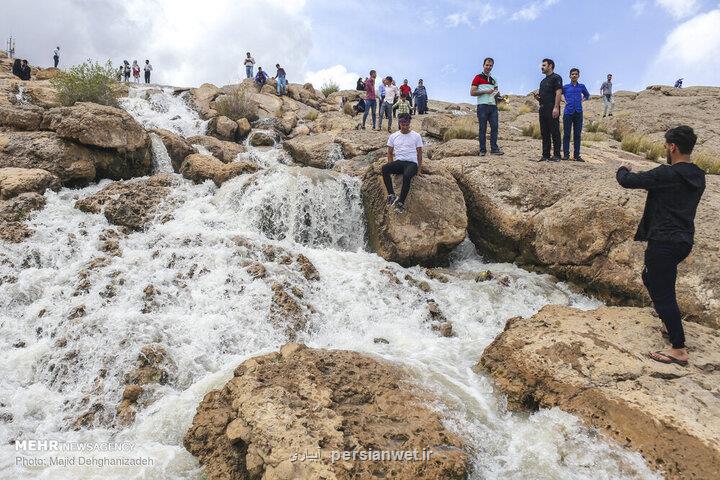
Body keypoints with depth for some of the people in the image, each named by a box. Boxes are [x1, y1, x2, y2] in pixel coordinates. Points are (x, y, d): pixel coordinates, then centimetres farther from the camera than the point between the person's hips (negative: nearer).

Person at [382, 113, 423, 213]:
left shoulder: (416, 136, 8)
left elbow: (419, 153, 10)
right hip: (398, 162, 3)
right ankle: (391, 195, -30)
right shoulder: (393, 136, 13)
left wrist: (419, 169, -1)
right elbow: (390, 152, 16)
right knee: (384, 168, -30)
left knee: (407, 175, -38)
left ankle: (401, 202, -34)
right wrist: (391, 167, 1)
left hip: (412, 163, -3)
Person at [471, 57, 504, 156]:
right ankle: (482, 150, 2)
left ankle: (494, 148, 0)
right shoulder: (478, 77, 3)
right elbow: (472, 92, -6)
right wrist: (485, 91, -12)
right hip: (482, 106, -5)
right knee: (483, 128, -3)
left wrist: (497, 94, 5)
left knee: (495, 127, -3)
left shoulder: (493, 80, 20)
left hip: (493, 106, 5)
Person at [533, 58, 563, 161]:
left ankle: (556, 155, -5)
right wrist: (537, 96, 5)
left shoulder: (556, 78, -2)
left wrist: (556, 108, -22)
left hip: (552, 110, -9)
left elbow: (558, 93, -13)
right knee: (544, 133, 7)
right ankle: (545, 155, 11)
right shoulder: (543, 81, 23)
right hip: (543, 109, 9)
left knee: (555, 133, -7)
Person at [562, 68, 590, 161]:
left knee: (577, 134, 3)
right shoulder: (565, 87, 6)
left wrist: (583, 100, 11)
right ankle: (566, 154, 1)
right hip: (568, 112, -2)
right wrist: (564, 101, -1)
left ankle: (576, 155, 7)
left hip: (578, 113, 2)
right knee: (566, 134, -3)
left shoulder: (581, 86, 13)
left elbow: (587, 95, 28)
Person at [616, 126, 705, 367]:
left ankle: (679, 349, 2)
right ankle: (673, 326, 37)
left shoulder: (666, 174, -18)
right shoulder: (698, 177, 8)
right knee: (650, 277, 27)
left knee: (663, 293, -3)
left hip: (664, 243, -9)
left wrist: (623, 170, 12)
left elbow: (628, 181, -11)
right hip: (684, 241, 9)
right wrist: (634, 174, 22)